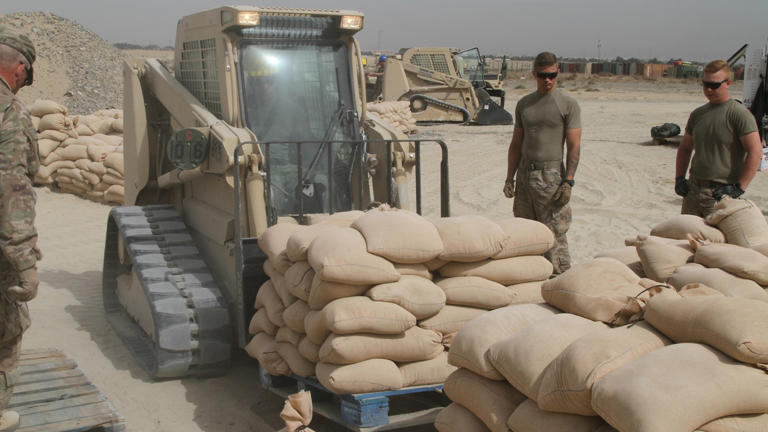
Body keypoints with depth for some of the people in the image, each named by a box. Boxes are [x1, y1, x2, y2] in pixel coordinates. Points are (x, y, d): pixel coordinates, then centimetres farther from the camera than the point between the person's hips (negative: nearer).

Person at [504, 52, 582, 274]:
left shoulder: (568, 104, -2)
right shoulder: (524, 104, 12)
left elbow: (574, 147, -7)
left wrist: (568, 181, -15)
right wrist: (509, 178, 10)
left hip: (551, 175, -5)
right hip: (525, 174, 5)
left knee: (554, 234, -7)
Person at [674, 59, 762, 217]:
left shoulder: (739, 114, -8)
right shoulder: (697, 114, 14)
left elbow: (756, 152, -14)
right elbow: (685, 148, 24)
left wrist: (739, 188, -17)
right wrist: (679, 178, 10)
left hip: (721, 194, -7)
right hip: (693, 189, 7)